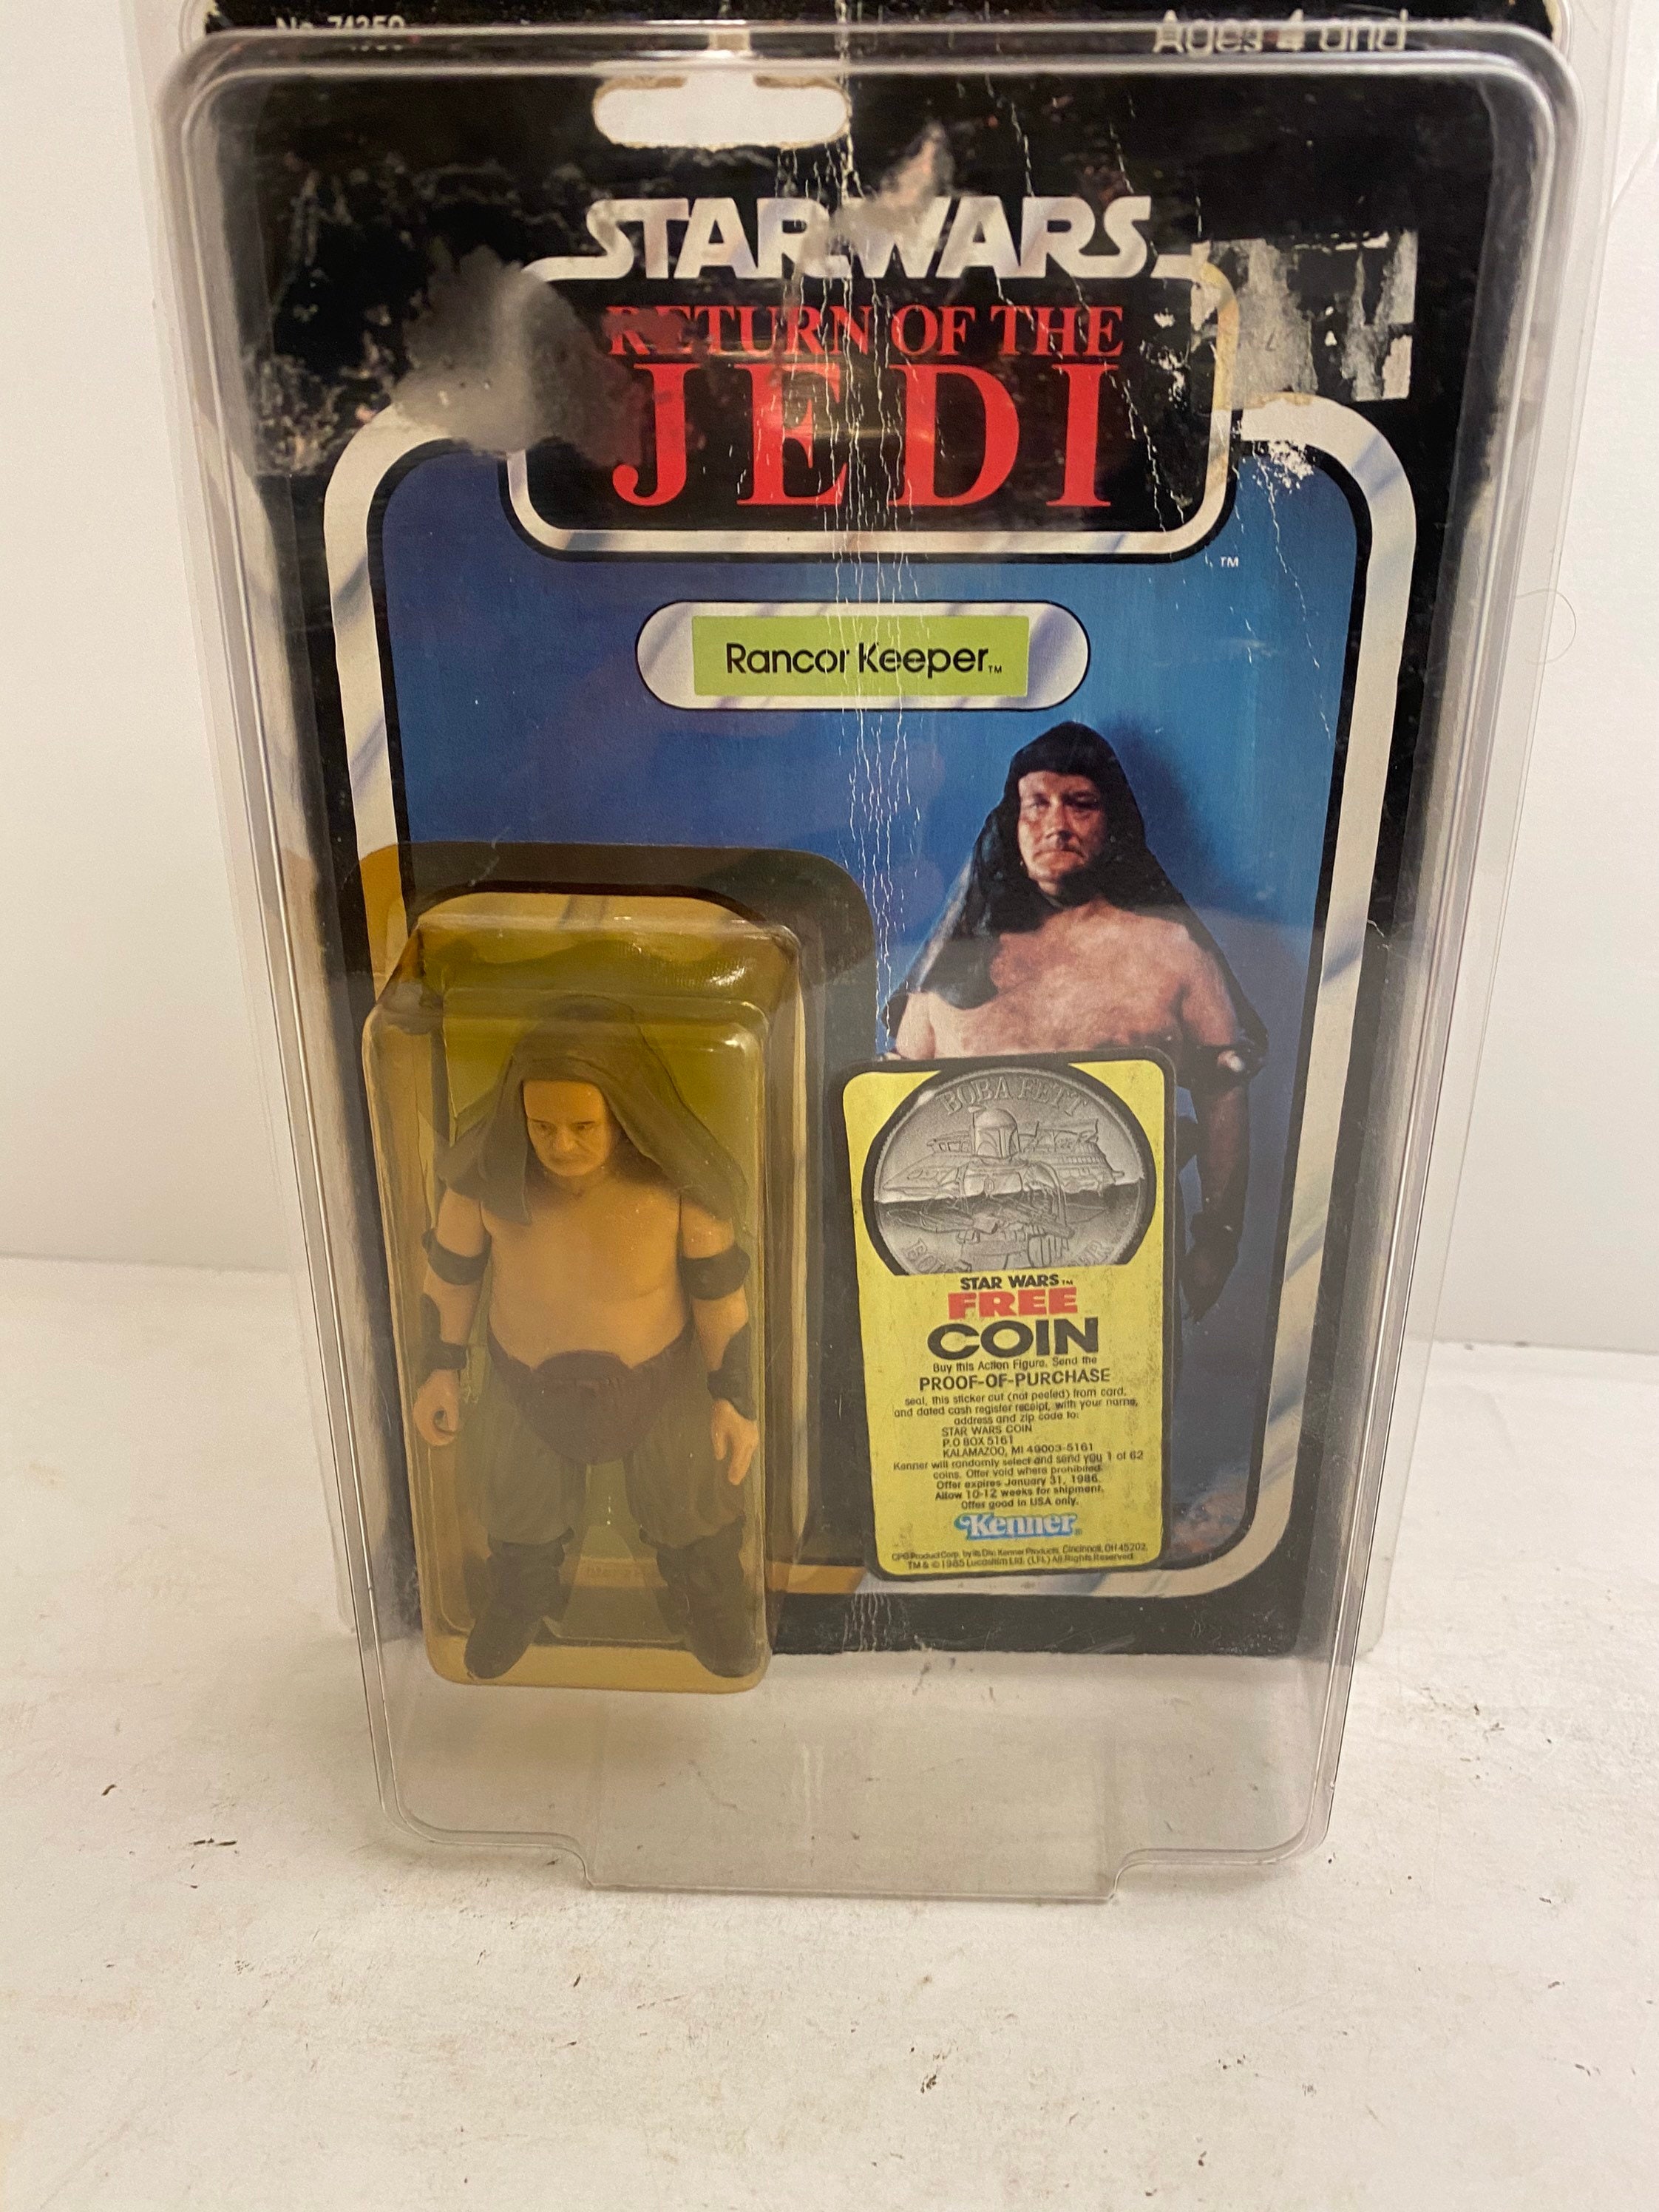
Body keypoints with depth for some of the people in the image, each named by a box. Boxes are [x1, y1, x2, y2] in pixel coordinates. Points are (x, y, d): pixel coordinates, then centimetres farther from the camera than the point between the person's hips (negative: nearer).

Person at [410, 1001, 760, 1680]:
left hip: (660, 1383, -1)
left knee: (695, 1521, 25)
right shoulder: (487, 1176, -27)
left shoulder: (680, 1184, -30)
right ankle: (519, 1599, 65)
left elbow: (720, 1290, -15)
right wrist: (441, 1369, 0)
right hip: (526, 1390, 1)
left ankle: (706, 1603, 60)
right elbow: (450, 1268, -8)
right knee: (521, 1522, 30)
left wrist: (734, 1397, -9)